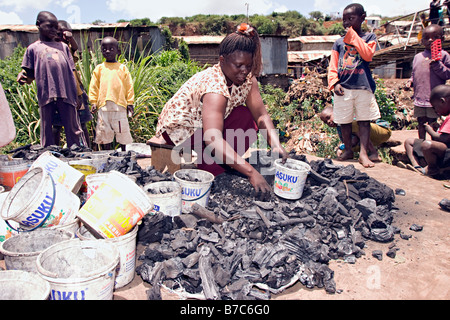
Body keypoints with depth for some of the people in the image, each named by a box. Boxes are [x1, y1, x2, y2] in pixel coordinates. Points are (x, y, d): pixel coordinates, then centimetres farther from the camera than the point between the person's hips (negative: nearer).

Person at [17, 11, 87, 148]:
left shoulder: (63, 46, 19)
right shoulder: (33, 48, 15)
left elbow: (72, 72, 15)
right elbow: (31, 75, 14)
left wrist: (79, 95, 9)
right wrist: (23, 76, -9)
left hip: (66, 95, 1)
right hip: (46, 95, 0)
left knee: (73, 129, 3)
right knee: (46, 131, 5)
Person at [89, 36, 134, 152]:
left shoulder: (123, 68, 6)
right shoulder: (99, 69, 9)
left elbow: (129, 86, 6)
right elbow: (93, 86, 11)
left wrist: (130, 102, 2)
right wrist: (93, 102, 3)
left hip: (120, 105, -1)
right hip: (103, 106, 1)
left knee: (122, 131, 6)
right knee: (104, 133, 6)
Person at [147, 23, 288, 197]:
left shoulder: (248, 79, -11)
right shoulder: (214, 85, -35)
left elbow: (262, 115, -13)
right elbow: (212, 139, -46)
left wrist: (276, 145, -33)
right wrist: (251, 173, -52)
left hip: (203, 123, 7)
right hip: (178, 128, -7)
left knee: (247, 121, -17)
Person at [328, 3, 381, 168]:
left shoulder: (369, 37, 8)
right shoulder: (339, 42, 13)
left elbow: (368, 55, -12)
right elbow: (333, 66, 9)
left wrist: (353, 35, -7)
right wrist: (334, 82, -6)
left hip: (363, 86, -2)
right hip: (343, 88, 2)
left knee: (364, 120, -1)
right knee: (344, 121, 7)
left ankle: (363, 153, 1)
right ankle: (348, 150, 21)